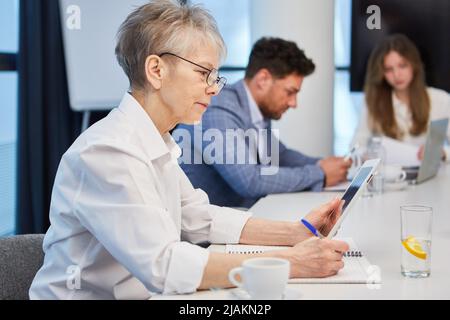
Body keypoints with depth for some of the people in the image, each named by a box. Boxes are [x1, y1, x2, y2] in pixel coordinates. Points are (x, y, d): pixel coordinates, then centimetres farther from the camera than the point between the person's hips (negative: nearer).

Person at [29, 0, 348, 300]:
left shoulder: (155, 145, 9)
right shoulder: (106, 152, -19)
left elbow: (202, 219, 13)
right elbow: (163, 265, -25)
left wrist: (295, 233, 1)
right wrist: (290, 263, -25)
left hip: (145, 294, 8)